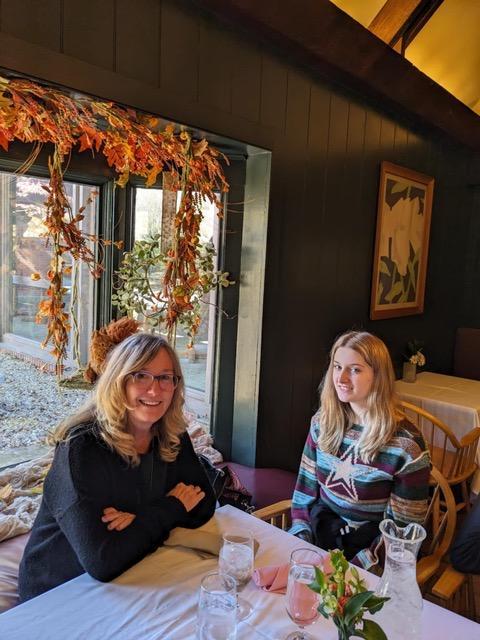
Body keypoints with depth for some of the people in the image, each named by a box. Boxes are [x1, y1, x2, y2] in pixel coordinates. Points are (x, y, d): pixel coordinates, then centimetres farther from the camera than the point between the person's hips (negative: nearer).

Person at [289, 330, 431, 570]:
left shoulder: (406, 446, -15)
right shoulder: (323, 422, 0)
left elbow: (402, 529, -9)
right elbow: (305, 488, 7)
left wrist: (353, 568, -16)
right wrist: (300, 542, -5)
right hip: (317, 537, 4)